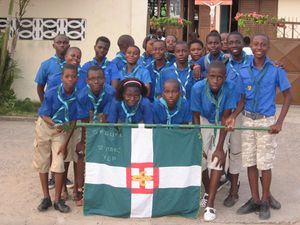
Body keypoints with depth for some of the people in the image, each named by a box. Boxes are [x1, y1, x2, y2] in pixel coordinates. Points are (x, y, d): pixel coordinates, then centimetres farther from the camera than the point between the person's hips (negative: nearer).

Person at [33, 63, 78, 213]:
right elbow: (44, 115, -16)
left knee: (59, 165, -7)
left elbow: (73, 121, -11)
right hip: (45, 128, 0)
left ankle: (58, 200, 7)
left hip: (62, 131, 0)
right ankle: (46, 198, 20)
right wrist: (55, 124, -37)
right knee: (42, 163, 7)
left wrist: (65, 143, -12)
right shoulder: (51, 93, -22)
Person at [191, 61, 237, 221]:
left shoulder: (230, 88, -29)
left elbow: (225, 118, -21)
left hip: (221, 125, -1)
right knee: (200, 159, -4)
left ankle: (210, 205, -8)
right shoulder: (198, 88, -28)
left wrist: (220, 147, -21)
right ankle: (207, 191, 27)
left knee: (217, 159, -14)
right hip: (203, 122, 1)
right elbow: (196, 117, -17)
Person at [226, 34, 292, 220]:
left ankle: (265, 201, 18)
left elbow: (288, 96, -3)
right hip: (248, 120, 3)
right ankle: (255, 200, 21)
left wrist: (279, 122, -11)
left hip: (266, 121, -3)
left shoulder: (276, 69, -7)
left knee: (265, 163, 2)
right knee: (250, 162, 8)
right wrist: (233, 117, -13)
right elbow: (243, 99, 4)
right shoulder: (244, 71, 1)